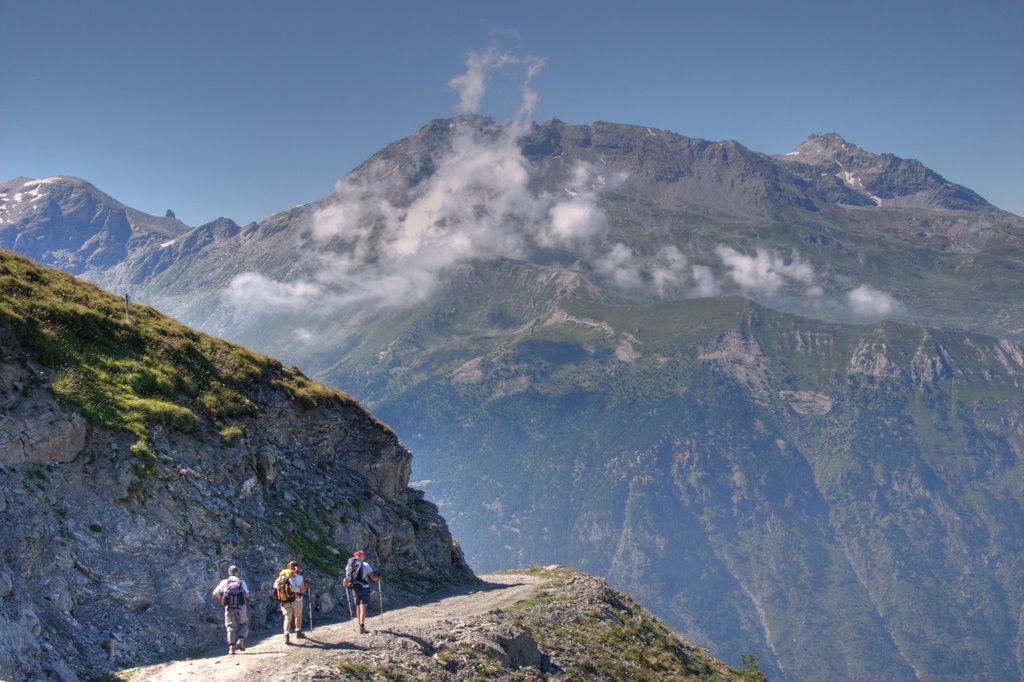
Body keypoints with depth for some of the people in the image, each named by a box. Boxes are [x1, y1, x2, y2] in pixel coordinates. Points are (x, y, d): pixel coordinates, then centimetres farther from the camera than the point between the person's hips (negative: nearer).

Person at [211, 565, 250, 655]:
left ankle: (231, 647, -4)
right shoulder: (241, 582, 2)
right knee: (243, 624, 16)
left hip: (229, 607, 1)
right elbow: (247, 594, -10)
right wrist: (248, 597, 12)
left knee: (231, 627, 9)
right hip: (241, 607, -1)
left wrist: (221, 600, 13)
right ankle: (240, 641, -6)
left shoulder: (224, 582, 7)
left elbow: (215, 593, -1)